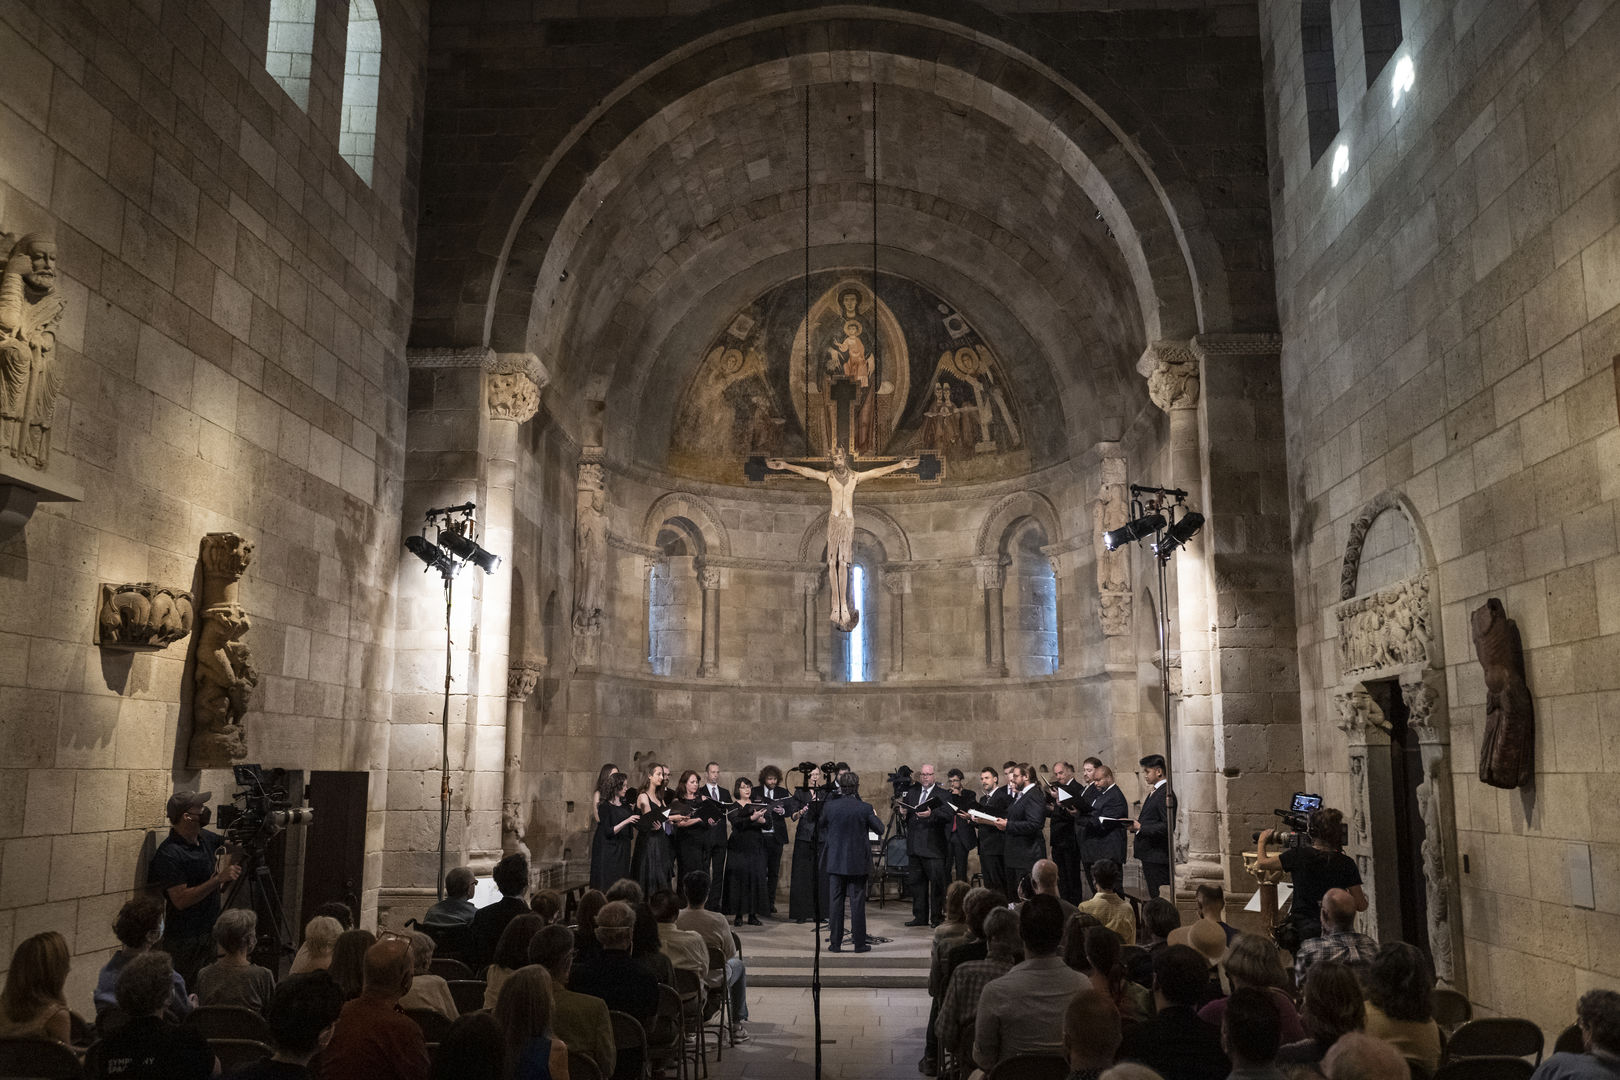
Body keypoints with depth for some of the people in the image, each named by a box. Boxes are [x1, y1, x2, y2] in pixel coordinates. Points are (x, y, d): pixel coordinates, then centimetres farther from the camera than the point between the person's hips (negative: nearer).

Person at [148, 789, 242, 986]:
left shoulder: (204, 837, 3)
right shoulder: (169, 855, -20)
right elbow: (181, 899, -24)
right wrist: (219, 879, -27)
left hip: (209, 932, 7)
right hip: (184, 942, -7)